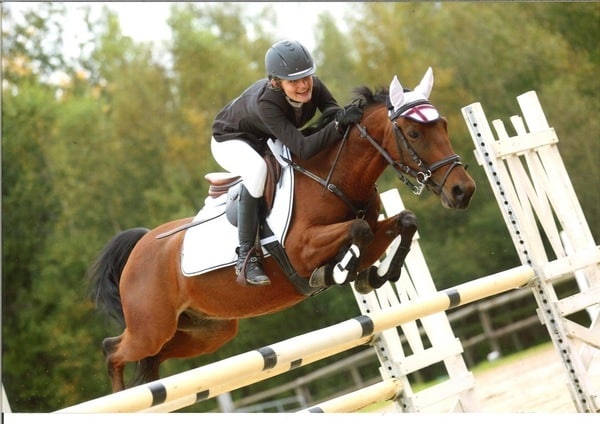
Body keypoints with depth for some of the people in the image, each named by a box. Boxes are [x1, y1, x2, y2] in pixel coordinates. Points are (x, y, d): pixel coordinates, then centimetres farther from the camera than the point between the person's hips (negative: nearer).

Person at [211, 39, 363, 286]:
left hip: (269, 141, 7)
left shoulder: (313, 87, -25)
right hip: (231, 140, -7)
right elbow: (303, 149, -48)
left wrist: (347, 116, -42)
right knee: (257, 169, -39)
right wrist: (339, 125, -58)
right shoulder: (265, 102, -41)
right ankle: (245, 256, -31)